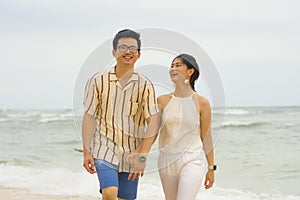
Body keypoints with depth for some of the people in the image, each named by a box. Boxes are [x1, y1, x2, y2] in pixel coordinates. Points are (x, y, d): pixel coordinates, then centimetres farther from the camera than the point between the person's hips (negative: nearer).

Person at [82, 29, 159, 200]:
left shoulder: (145, 86, 0)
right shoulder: (98, 81, -1)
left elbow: (153, 125, -4)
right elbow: (89, 117, 1)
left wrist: (142, 155, -12)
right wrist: (86, 152, -3)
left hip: (131, 155, 2)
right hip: (104, 149, -2)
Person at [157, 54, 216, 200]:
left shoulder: (201, 103, -3)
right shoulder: (162, 101, 3)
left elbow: (206, 137, 3)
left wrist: (211, 168, 6)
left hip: (191, 161, -3)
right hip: (167, 160, 4)